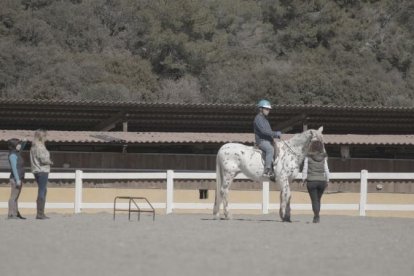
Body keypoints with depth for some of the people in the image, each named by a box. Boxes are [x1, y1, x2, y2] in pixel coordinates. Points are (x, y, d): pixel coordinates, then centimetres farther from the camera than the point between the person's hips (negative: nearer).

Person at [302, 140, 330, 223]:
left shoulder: (308, 157, -5)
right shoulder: (323, 158, 0)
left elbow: (305, 169, -4)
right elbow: (326, 170, 2)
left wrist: (304, 179, 6)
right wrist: (327, 180, 10)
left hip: (311, 181, -2)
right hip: (322, 181, 2)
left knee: (314, 200, 1)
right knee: (318, 199, 17)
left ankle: (316, 216, -12)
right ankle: (316, 216, 22)